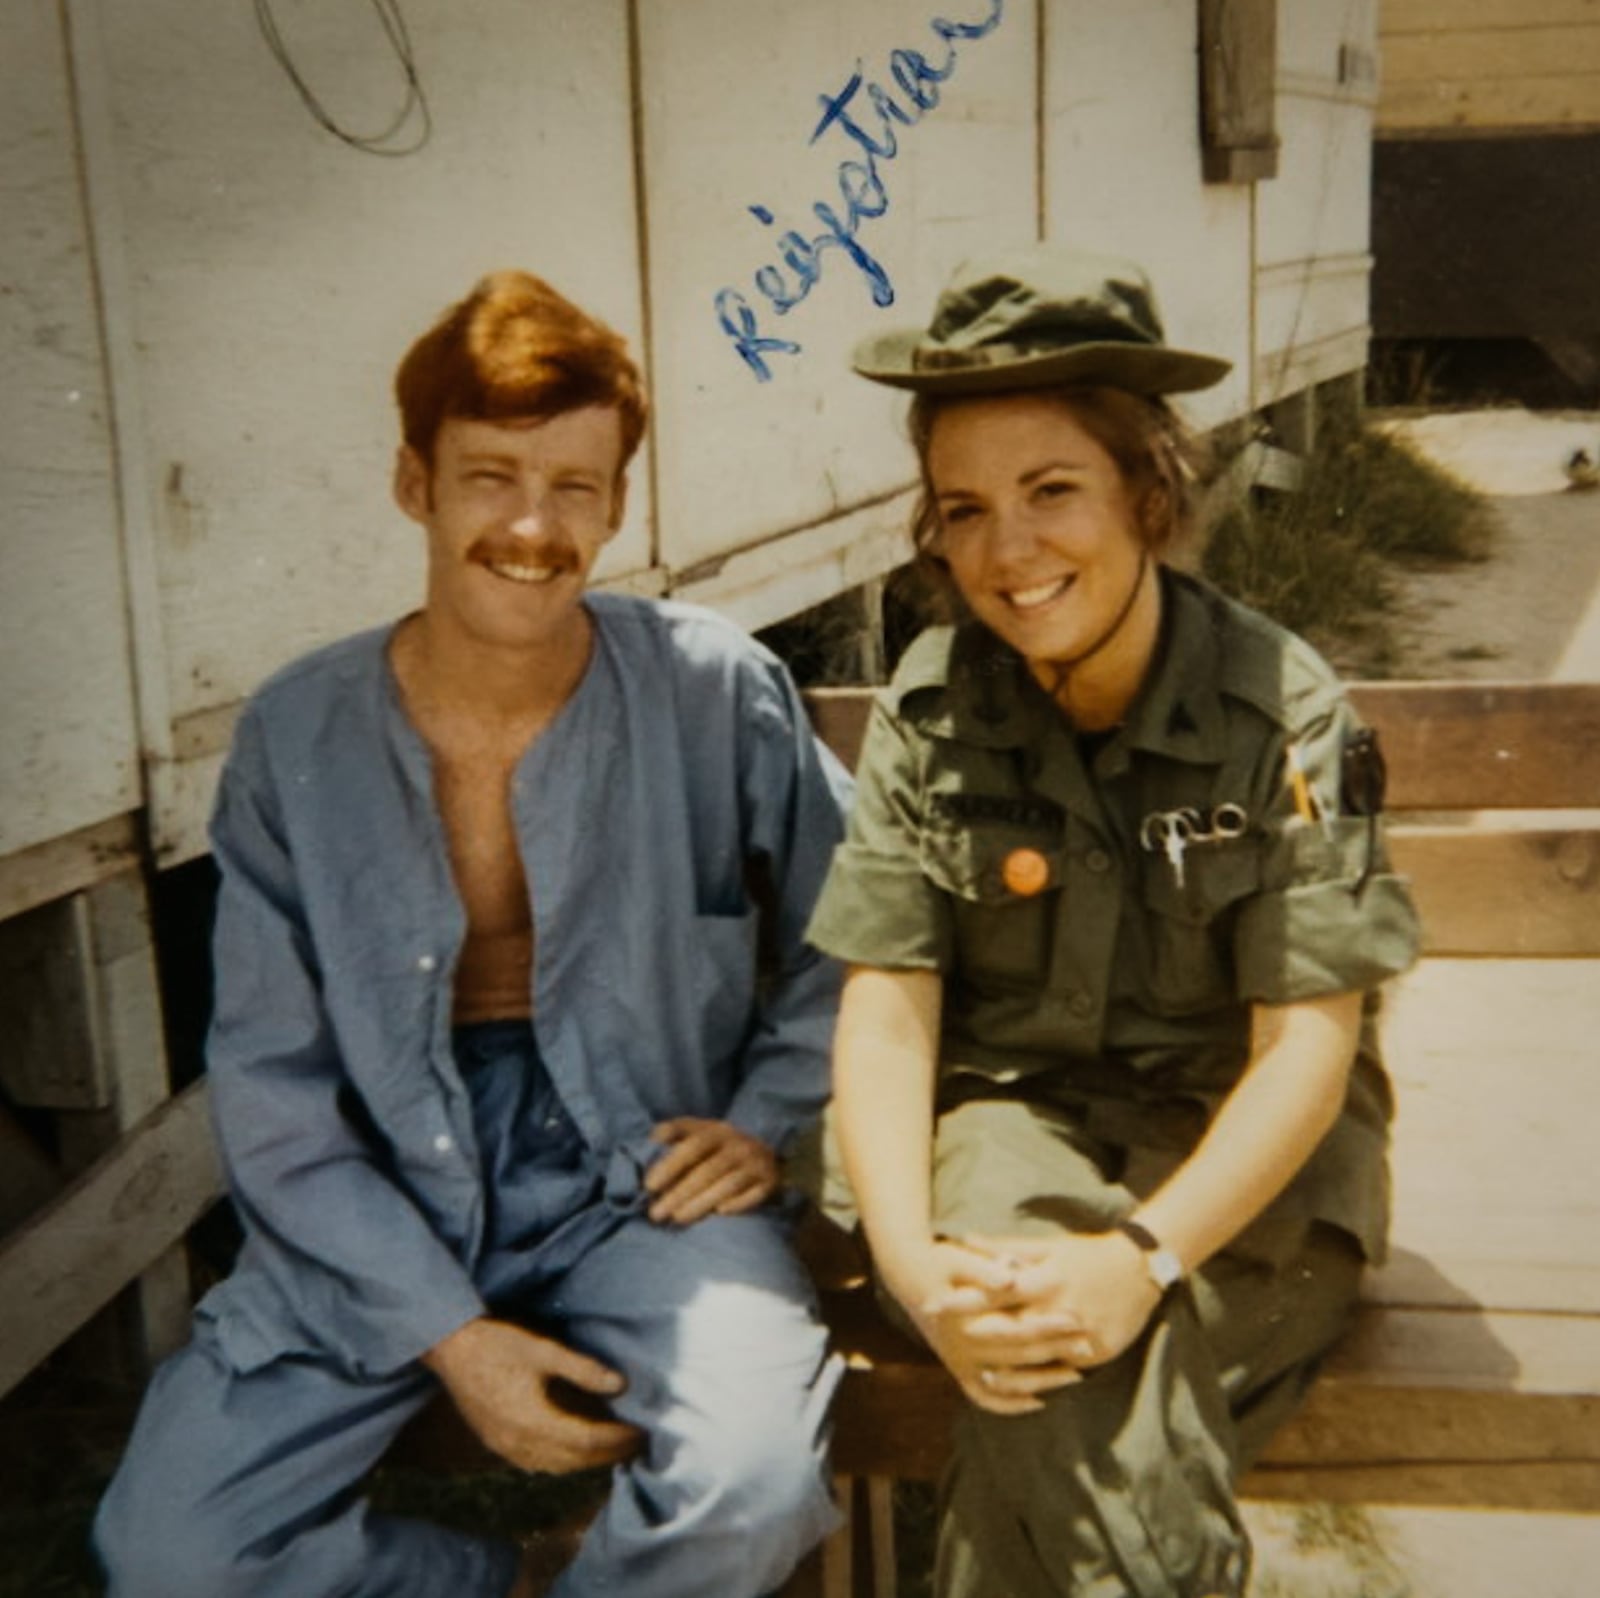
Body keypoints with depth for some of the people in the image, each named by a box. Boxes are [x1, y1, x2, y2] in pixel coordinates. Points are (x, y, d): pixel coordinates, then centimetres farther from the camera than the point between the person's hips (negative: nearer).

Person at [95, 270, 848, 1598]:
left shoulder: (717, 693, -6)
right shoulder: (297, 737, -4)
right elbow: (271, 1082, -3)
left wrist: (765, 1120, -5)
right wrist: (448, 1331, -10)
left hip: (641, 1186, -1)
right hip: (381, 1206, 2)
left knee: (753, 1487, -27)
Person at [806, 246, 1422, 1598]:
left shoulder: (1284, 708, -12)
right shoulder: (929, 712, -6)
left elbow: (1307, 1044, -13)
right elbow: (885, 1011, -8)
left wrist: (1142, 1257, -27)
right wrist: (913, 1262, -25)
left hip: (1242, 1151, -1)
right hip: (1017, 1112, 1)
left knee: (1066, 1407, -29)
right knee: (1063, 1382, -30)